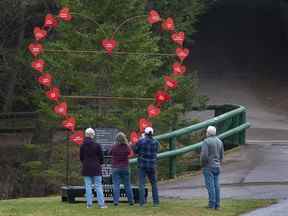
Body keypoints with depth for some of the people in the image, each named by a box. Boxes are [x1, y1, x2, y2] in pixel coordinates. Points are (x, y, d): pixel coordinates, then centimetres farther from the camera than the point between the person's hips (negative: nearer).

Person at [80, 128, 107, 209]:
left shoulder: (82, 146, -1)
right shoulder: (97, 145, -9)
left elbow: (81, 158, 6)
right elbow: (101, 157, -2)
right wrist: (99, 163, 18)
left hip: (86, 168, 2)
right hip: (96, 168, -2)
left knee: (88, 186, 5)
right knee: (98, 186, 2)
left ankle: (89, 204, 2)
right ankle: (101, 204, 0)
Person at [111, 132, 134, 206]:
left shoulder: (114, 147, -11)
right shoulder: (126, 147, -8)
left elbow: (111, 153, 8)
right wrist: (127, 144, 20)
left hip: (115, 168, -1)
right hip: (125, 168, 1)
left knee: (116, 185, -2)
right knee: (127, 185, 10)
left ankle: (116, 201, -9)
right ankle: (130, 200, 14)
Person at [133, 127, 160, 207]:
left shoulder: (141, 141, -9)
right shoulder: (156, 142, 0)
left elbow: (135, 150, 0)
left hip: (142, 165, -2)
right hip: (152, 165, 2)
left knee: (142, 184, -1)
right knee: (154, 184, 13)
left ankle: (142, 202, -8)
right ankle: (156, 201, 9)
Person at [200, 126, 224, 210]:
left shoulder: (206, 141, -13)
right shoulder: (219, 141, 9)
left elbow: (204, 155, -20)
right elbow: (221, 155, 12)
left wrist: (203, 164, -5)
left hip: (208, 167, -7)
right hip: (217, 167, 7)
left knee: (210, 186, -6)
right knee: (216, 185, 7)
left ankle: (212, 204, -7)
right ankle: (217, 205, 6)